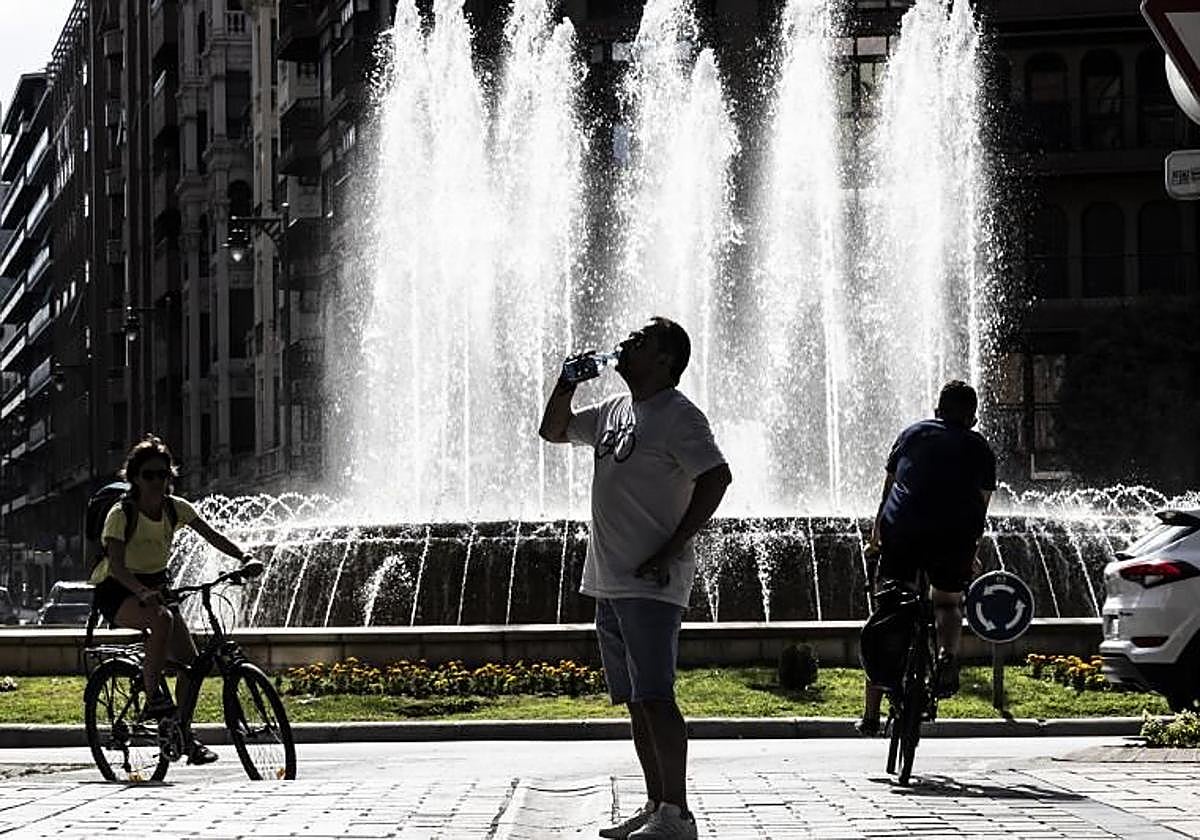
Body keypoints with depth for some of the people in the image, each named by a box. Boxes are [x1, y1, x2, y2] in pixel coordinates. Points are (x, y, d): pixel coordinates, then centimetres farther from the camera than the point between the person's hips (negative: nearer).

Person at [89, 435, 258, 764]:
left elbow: (212, 536, -5)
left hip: (155, 586, 6)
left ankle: (185, 734, 7)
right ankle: (152, 698, -30)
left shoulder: (176, 508, -3)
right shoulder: (121, 514, -19)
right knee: (162, 618, -38)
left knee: (190, 659, -6)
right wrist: (143, 593, -47)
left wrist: (245, 558, -23)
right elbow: (116, 564, -30)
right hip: (116, 591, -6)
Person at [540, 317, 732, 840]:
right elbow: (554, 431, 30)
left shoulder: (678, 416, -9)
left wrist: (672, 549, -21)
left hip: (651, 585, -9)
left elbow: (716, 477, -20)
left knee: (654, 697, -13)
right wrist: (567, 384, 12)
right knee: (635, 700, 10)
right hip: (609, 582, 9)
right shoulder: (615, 411, 17)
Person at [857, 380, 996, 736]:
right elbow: (981, 508, 19)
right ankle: (947, 653, -7)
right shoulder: (978, 448, 18)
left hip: (902, 531, 0)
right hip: (954, 536, 0)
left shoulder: (912, 433, 21)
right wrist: (971, 556, 31)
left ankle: (871, 714, 7)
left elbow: (888, 491, 24)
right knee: (947, 602, 26)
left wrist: (875, 541, 33)